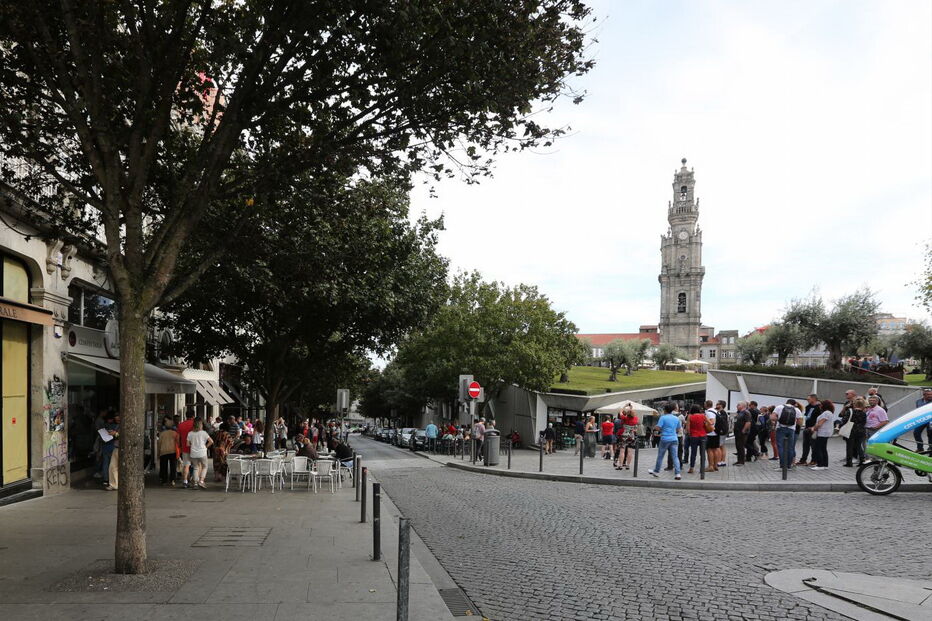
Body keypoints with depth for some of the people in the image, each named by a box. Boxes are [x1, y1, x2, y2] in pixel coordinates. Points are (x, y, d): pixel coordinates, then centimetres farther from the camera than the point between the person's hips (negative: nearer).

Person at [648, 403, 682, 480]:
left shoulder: (663, 417, -8)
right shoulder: (676, 418, 8)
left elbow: (658, 427, -13)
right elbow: (678, 429, 16)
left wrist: (662, 429, 8)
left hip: (665, 439, -4)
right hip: (674, 439, 4)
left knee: (660, 456, 10)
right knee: (675, 457, 1)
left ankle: (656, 471, 22)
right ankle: (677, 473, -8)